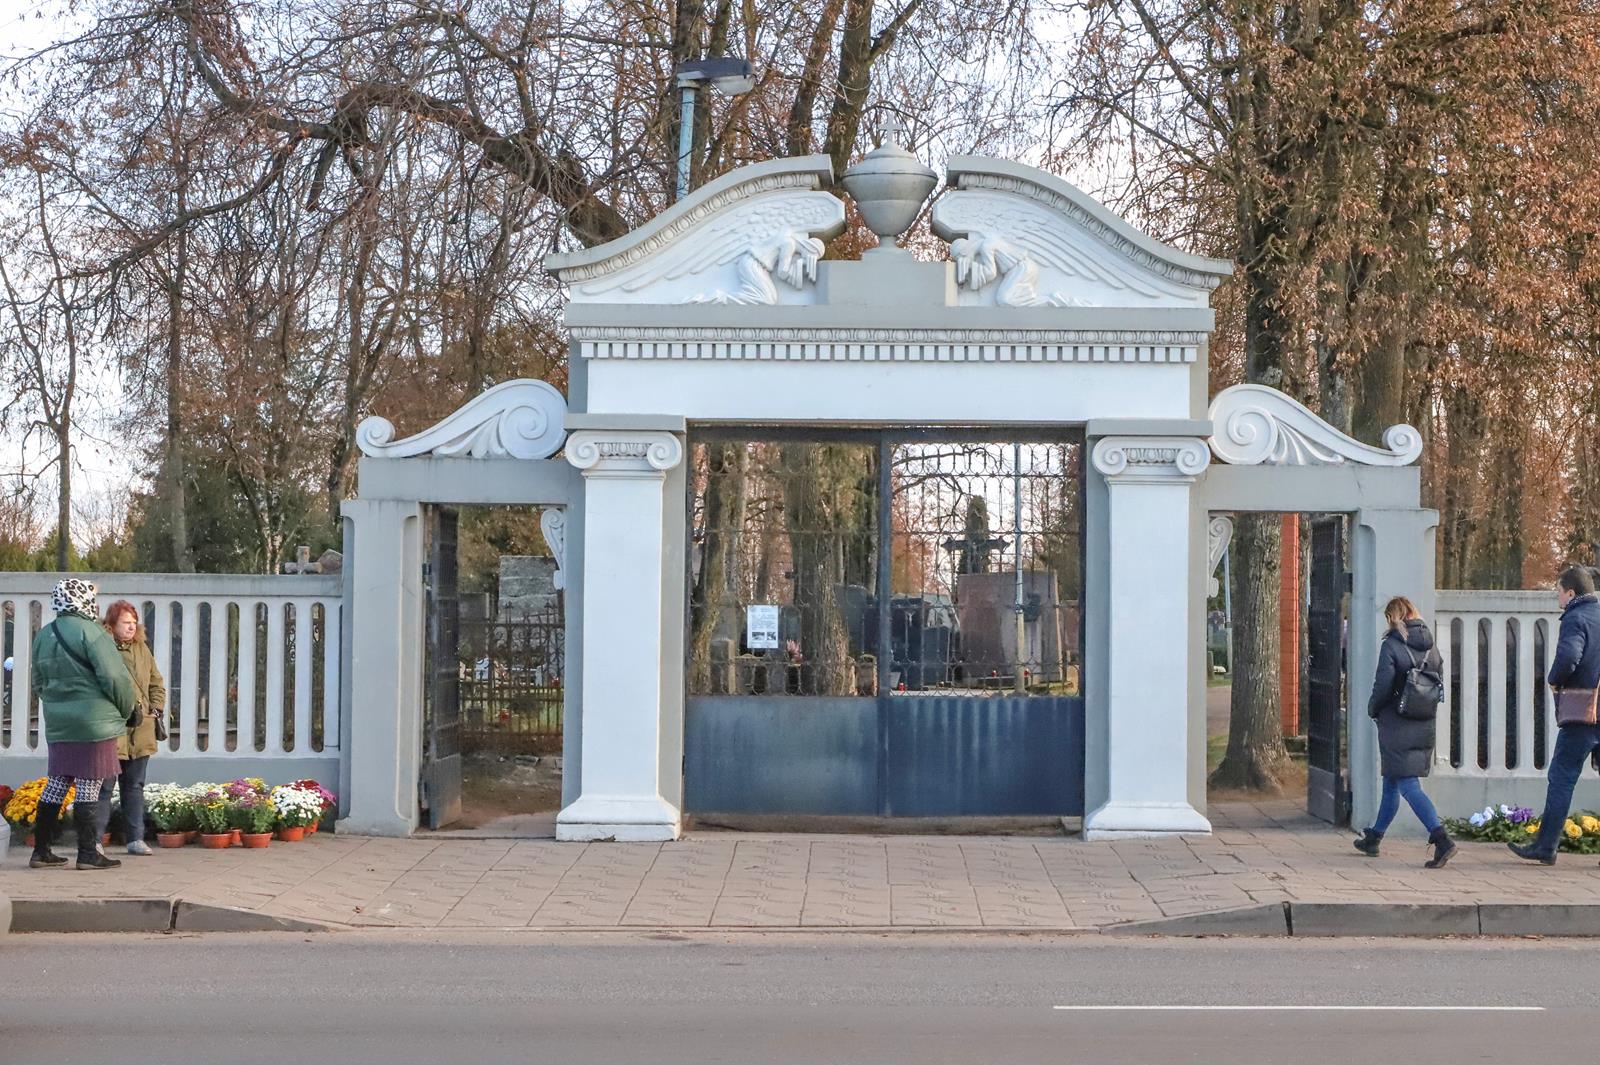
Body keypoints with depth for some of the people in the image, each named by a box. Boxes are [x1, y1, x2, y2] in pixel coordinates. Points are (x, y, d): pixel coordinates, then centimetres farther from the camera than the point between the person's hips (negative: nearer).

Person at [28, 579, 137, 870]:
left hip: (57, 723, 7)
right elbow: (114, 676, -17)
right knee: (89, 787, -3)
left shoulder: (44, 635, 11)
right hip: (93, 723, -7)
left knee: (56, 784, 13)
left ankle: (41, 851, 15)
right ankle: (88, 854, 0)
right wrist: (127, 708, -2)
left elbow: (38, 683, 19)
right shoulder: (88, 631, -13)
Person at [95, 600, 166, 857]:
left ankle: (136, 839, 17)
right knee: (104, 786, -2)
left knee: (135, 786, 12)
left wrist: (156, 710, 7)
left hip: (140, 731, 6)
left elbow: (156, 682, 18)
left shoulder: (141, 648, 10)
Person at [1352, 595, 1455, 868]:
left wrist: (1373, 710, 3)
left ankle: (1442, 839, -21)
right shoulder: (1431, 646, 6)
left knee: (1408, 786, -7)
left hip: (1397, 726, -7)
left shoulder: (1392, 645, -12)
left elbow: (1383, 685, -15)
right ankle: (1373, 838, 32)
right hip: (1425, 726, 7)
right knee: (1392, 784, 20)